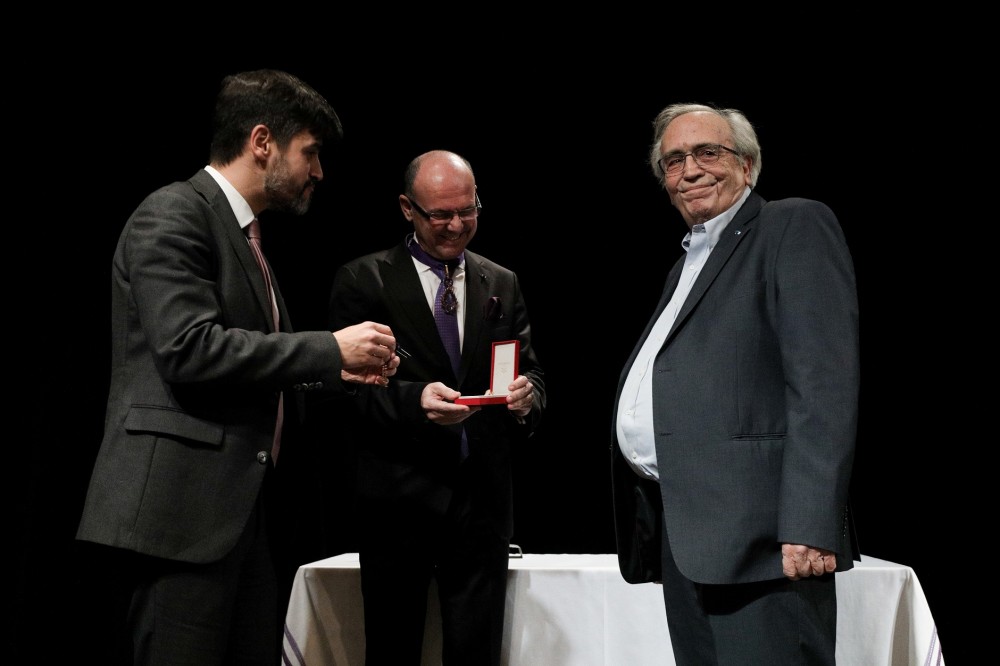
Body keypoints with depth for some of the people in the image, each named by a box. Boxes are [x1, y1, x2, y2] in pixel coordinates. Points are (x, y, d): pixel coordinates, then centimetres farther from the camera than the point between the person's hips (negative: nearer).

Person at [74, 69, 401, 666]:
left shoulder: (244, 236, 22)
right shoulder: (175, 214, -7)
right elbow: (190, 349, -20)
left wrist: (336, 373, 12)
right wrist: (329, 348, -14)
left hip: (246, 505, 9)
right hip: (183, 504, -9)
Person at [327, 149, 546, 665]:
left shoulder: (502, 284, 14)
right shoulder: (362, 280, 1)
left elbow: (531, 373, 13)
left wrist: (527, 396, -12)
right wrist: (413, 400, -23)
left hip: (481, 500, 3)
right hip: (399, 501, -3)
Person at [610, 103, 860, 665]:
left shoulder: (796, 228, -1)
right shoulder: (688, 263, 26)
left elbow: (824, 379, -13)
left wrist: (809, 526, -22)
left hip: (758, 533, -8)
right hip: (679, 532, 8)